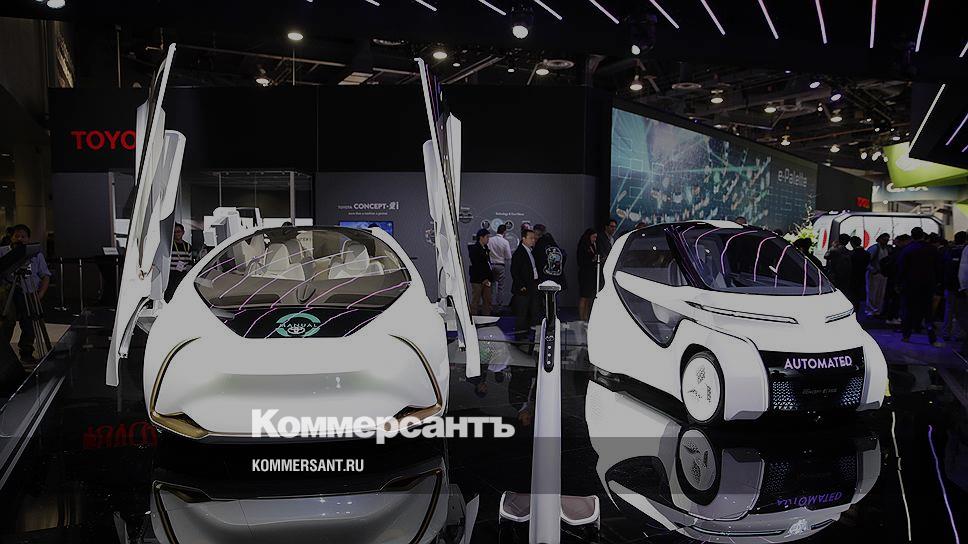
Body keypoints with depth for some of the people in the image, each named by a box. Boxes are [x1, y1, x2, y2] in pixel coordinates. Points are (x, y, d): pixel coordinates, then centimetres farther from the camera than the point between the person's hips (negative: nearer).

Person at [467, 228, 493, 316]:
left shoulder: (485, 248, 16)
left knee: (487, 301, 7)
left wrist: (489, 278, 9)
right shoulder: (474, 248, -9)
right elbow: (476, 265, -14)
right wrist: (483, 279, -15)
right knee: (475, 301, -2)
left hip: (486, 280, 8)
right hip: (477, 280, -8)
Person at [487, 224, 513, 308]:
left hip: (491, 265, 3)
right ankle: (499, 304, 7)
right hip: (501, 266, -3)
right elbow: (508, 257, -7)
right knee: (501, 286, 6)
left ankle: (490, 302, 14)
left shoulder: (489, 240, -2)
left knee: (491, 285, 13)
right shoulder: (505, 242, -10)